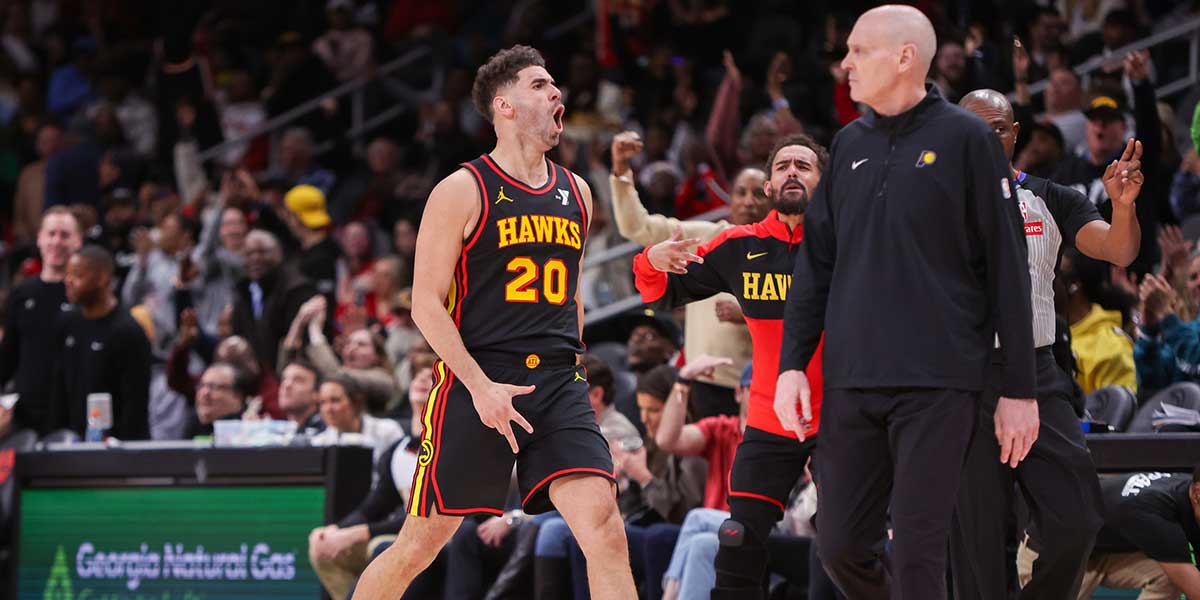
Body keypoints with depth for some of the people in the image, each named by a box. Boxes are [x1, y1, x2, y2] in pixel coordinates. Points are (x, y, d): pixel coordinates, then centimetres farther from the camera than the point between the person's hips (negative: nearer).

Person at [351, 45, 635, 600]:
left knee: (605, 529, -14)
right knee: (422, 542, 2)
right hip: (476, 380, -4)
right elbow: (426, 304, -7)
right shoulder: (464, 191, -4)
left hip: (558, 386, 4)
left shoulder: (576, 193, 14)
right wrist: (480, 387, -17)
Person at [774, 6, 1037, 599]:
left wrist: (1019, 389, -5)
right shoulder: (850, 144, 14)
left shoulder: (964, 139, -2)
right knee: (839, 544, 3)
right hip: (851, 383, 5)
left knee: (917, 551, -8)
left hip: (937, 383, -5)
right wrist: (792, 364, 6)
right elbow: (815, 261, 17)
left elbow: (1007, 269, -2)